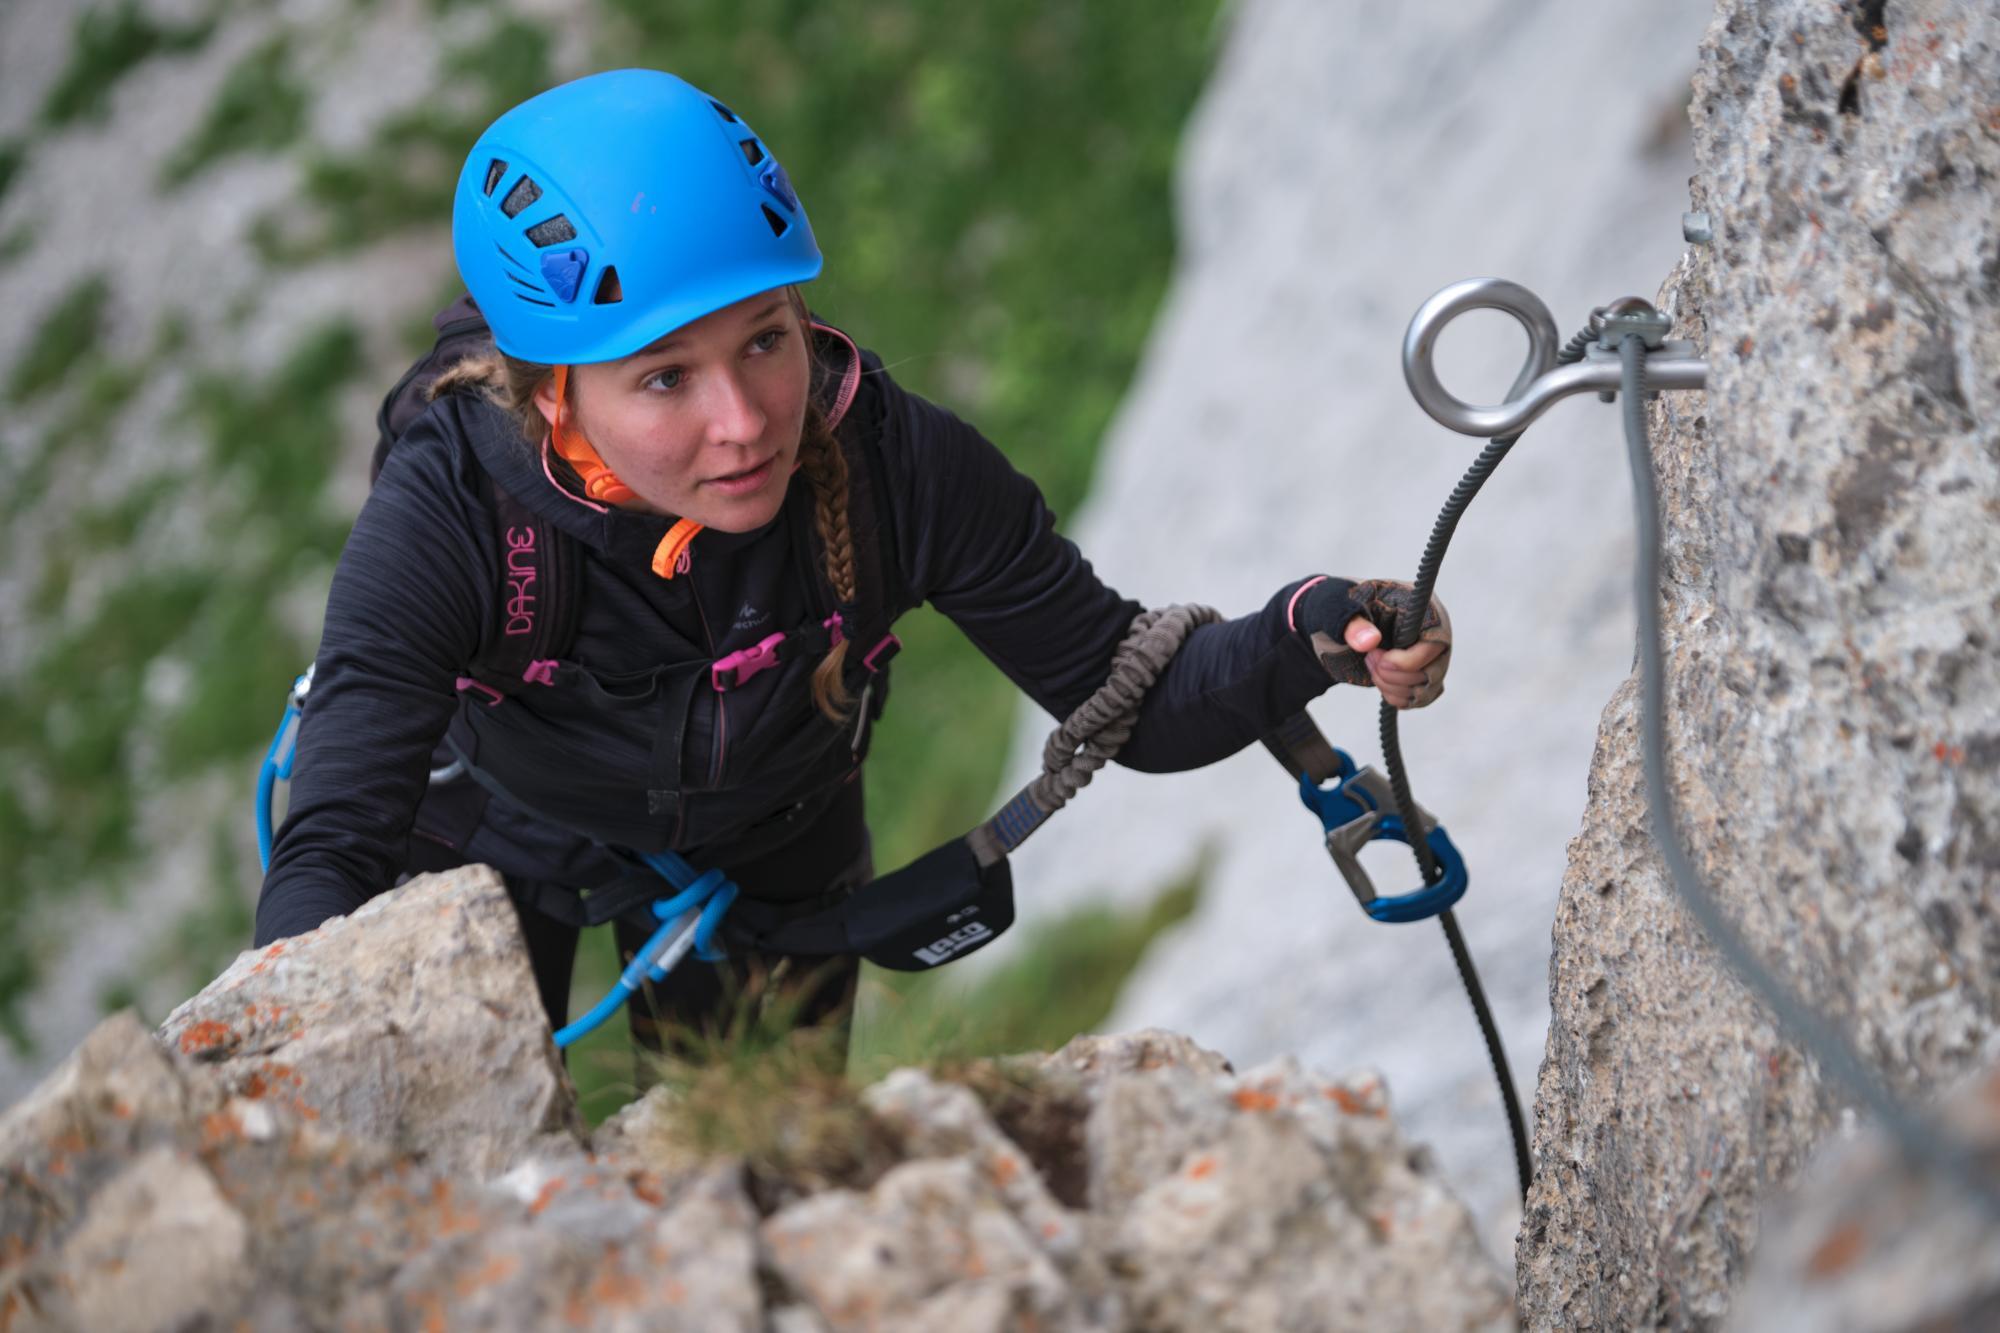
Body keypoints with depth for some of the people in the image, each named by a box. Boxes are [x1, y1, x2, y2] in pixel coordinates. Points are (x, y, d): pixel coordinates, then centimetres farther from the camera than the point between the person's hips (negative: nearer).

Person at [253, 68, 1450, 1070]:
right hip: (496, 833, -1)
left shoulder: (900, 469, -35)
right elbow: (332, 852, -43)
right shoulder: (446, 518, -39)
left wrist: (1315, 638, -45)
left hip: (772, 855, 2)